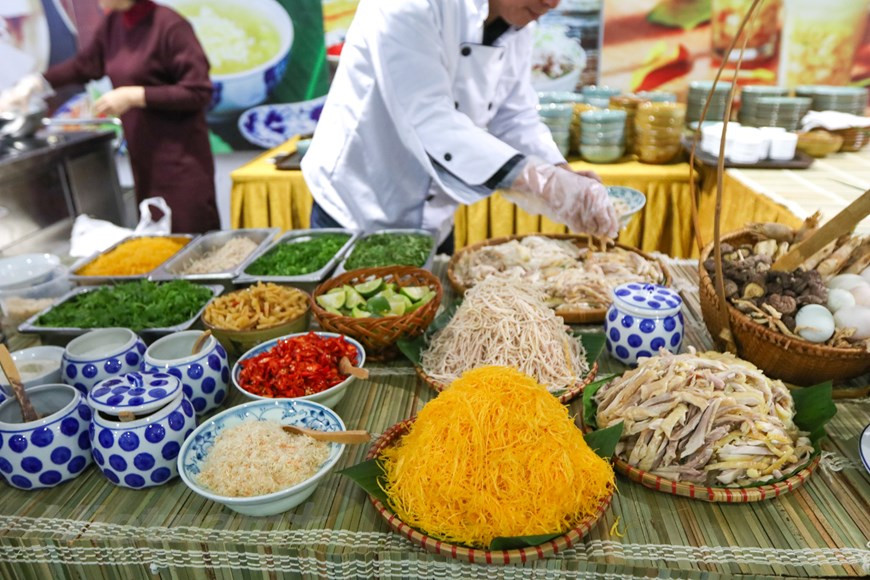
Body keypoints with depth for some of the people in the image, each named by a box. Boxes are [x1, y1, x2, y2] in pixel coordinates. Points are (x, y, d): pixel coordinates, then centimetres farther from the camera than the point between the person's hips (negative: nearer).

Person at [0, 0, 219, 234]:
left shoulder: (170, 26, -12)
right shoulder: (112, 24, 10)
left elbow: (199, 92, -16)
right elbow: (83, 64, 25)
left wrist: (134, 96, -17)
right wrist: (36, 83, 16)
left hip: (180, 157, -7)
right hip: (143, 155, 7)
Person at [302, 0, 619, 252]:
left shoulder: (518, 32, 1)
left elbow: (516, 121, 1)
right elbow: (429, 119, -33)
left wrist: (564, 177, -18)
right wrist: (541, 182, -41)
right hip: (355, 214, -6)